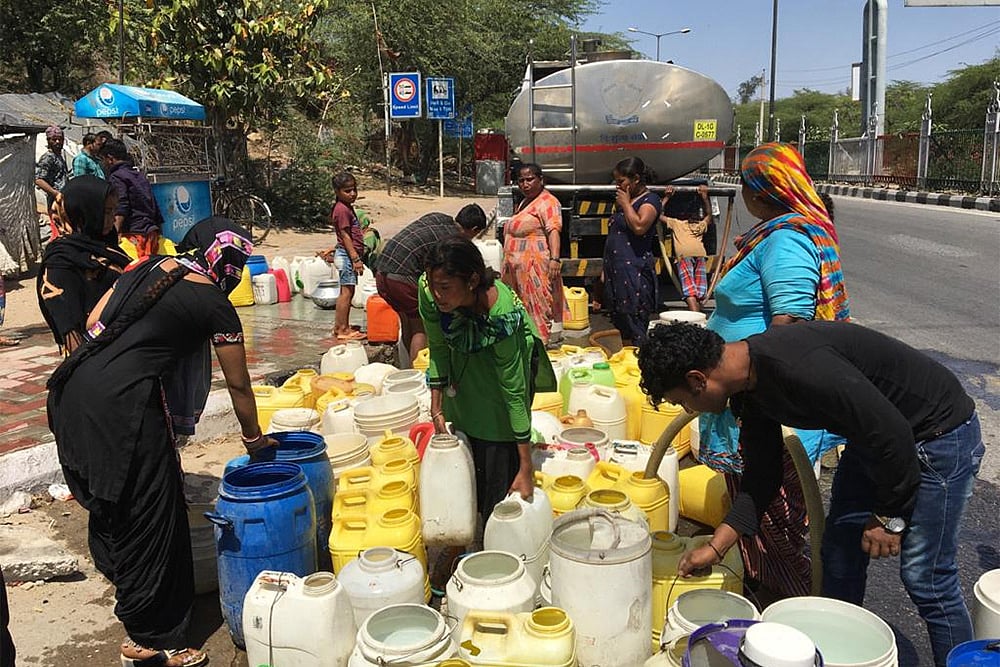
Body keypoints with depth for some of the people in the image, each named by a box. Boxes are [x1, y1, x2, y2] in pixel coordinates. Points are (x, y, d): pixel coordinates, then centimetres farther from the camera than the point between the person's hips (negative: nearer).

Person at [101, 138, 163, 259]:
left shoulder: (116, 177, -2)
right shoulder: (140, 176, 22)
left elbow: (120, 210, -16)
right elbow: (156, 209, 22)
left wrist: (114, 235, -22)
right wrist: (158, 230, 27)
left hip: (134, 233, -8)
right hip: (152, 232, 8)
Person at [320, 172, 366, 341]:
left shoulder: (347, 207, 16)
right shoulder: (342, 209, -15)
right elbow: (345, 235, -18)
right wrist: (355, 258, -20)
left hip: (349, 254, 10)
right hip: (347, 255, -10)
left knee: (346, 292, 13)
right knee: (347, 292, -8)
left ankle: (342, 327, 19)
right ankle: (341, 330, -5)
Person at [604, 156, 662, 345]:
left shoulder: (649, 200, -7)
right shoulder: (623, 199, 18)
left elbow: (639, 226, -27)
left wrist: (626, 204, -13)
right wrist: (606, 270, 20)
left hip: (635, 271, -9)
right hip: (617, 271, 9)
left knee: (636, 327, -9)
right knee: (621, 323, 13)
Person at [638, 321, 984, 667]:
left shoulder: (796, 366, -35)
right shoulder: (748, 382, -5)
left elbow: (892, 432, -29)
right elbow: (761, 476, 4)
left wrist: (889, 516, -16)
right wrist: (715, 547, 1)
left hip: (940, 430, -9)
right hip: (877, 434, 9)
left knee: (924, 577, -4)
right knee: (840, 551, 12)